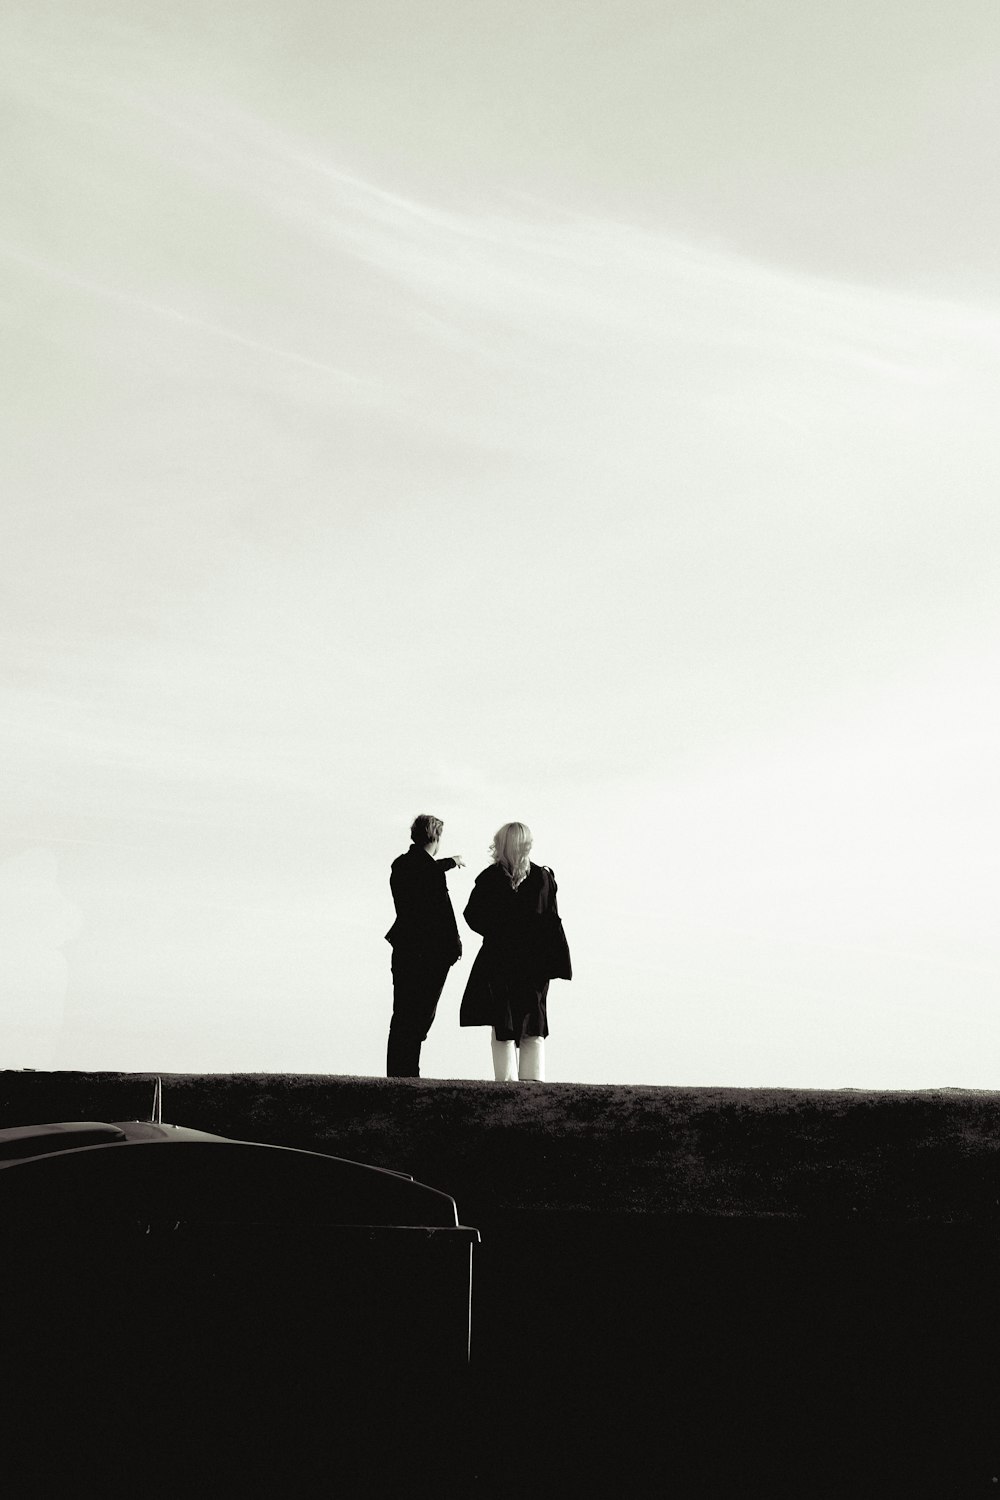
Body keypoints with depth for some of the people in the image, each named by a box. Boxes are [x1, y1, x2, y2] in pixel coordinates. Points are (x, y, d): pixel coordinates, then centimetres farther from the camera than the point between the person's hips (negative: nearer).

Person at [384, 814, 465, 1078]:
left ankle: (395, 1073, 14)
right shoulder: (431, 870, -16)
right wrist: (455, 947, -6)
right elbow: (443, 912, -15)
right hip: (430, 952, -7)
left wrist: (449, 862, 42)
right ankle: (407, 1073, -2)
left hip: (403, 949, 7)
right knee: (420, 1015, -1)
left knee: (402, 1014, 12)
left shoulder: (400, 864, 8)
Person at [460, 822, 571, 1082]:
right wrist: (557, 962, 1)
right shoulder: (543, 877, -3)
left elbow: (473, 916, -2)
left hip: (499, 962, -1)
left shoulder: (490, 878, -6)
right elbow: (552, 923, -3)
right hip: (535, 962, 1)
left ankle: (506, 1080, -1)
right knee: (533, 1030, 9)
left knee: (502, 1030, 5)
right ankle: (533, 1080, 2)